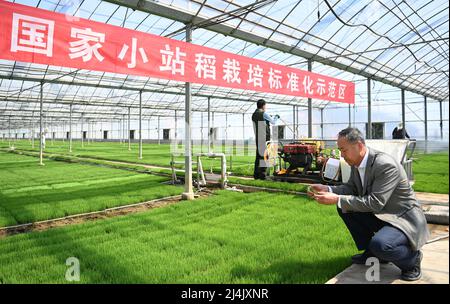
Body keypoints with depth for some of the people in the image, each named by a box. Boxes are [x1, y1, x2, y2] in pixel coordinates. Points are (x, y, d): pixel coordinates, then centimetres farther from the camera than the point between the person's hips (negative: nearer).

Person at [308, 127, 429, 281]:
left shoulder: (386, 165, -28)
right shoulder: (356, 163, -3)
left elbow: (375, 203, -31)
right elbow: (351, 188, 9)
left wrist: (338, 199, -31)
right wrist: (328, 189, -10)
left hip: (405, 219, -8)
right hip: (379, 215, 9)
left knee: (380, 244, -34)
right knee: (344, 207, -3)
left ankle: (411, 258, 2)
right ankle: (372, 252, 11)